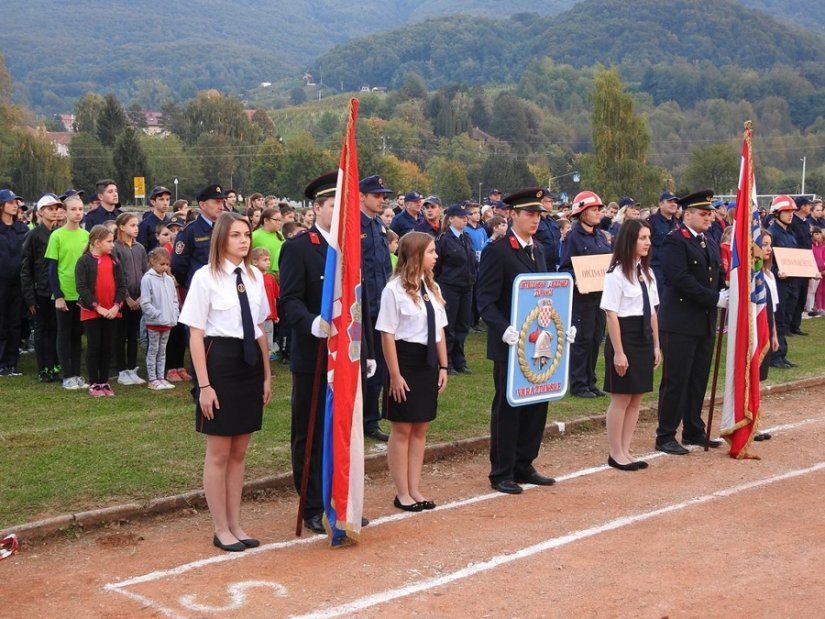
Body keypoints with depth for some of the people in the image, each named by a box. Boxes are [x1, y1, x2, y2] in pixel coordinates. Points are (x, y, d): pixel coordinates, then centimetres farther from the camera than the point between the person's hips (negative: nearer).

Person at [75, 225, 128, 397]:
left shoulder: (113, 260, 8)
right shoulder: (84, 261, -7)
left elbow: (122, 284, 5)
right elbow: (82, 288, -13)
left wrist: (116, 306, -9)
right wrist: (98, 307, -17)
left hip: (112, 312, 4)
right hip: (91, 312, -4)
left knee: (107, 347, 8)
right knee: (94, 347, 1)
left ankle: (104, 382, 16)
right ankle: (94, 384, 9)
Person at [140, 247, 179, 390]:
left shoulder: (169, 279, 7)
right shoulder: (147, 279, -11)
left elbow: (175, 300, 15)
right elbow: (145, 303, -15)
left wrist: (175, 315, 2)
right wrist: (159, 315, -17)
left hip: (168, 322, 6)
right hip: (154, 322, -6)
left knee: (162, 351, 13)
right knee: (153, 350, 2)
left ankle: (161, 378, 20)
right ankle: (152, 380, 8)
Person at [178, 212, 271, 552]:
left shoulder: (255, 276, 8)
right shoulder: (205, 277, -9)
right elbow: (196, 334, -10)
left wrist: (267, 374, 13)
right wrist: (204, 385, -14)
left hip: (250, 362, 6)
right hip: (219, 361, -6)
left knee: (239, 452, 13)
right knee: (218, 453, 4)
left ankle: (235, 524, 24)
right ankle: (221, 529, 16)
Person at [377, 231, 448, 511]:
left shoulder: (433, 288, 7)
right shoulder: (395, 289, -14)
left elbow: (439, 330, 12)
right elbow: (387, 334, -13)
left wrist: (443, 367, 10)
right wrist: (395, 375, -14)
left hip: (428, 362, 7)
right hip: (406, 359, -7)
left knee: (420, 428, 12)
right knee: (402, 429, 3)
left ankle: (414, 489, 23)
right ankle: (402, 493, 14)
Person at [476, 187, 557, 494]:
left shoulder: (537, 250, 13)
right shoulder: (497, 251, -11)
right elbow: (486, 300, -15)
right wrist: (504, 329, -29)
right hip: (510, 344, -7)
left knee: (537, 405, 11)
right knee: (507, 408, 2)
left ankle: (523, 466, 24)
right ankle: (501, 473, 12)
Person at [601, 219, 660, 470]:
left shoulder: (647, 273, 10)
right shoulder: (616, 274, -13)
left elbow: (652, 312, 13)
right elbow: (611, 314, -16)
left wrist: (656, 345, 12)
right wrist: (618, 352, -18)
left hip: (644, 339, 8)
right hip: (624, 337, -8)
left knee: (636, 399, 11)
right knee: (621, 399, 0)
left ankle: (625, 451, 20)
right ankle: (615, 454, 11)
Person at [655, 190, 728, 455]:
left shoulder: (711, 243, 16)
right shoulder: (674, 242, -10)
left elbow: (720, 276, 17)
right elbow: (681, 279, -20)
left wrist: (726, 298, -4)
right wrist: (714, 299, -19)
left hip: (706, 323, 8)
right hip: (680, 323, -8)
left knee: (699, 380, 13)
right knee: (675, 381, -3)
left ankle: (694, 431, 24)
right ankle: (665, 437, 5)